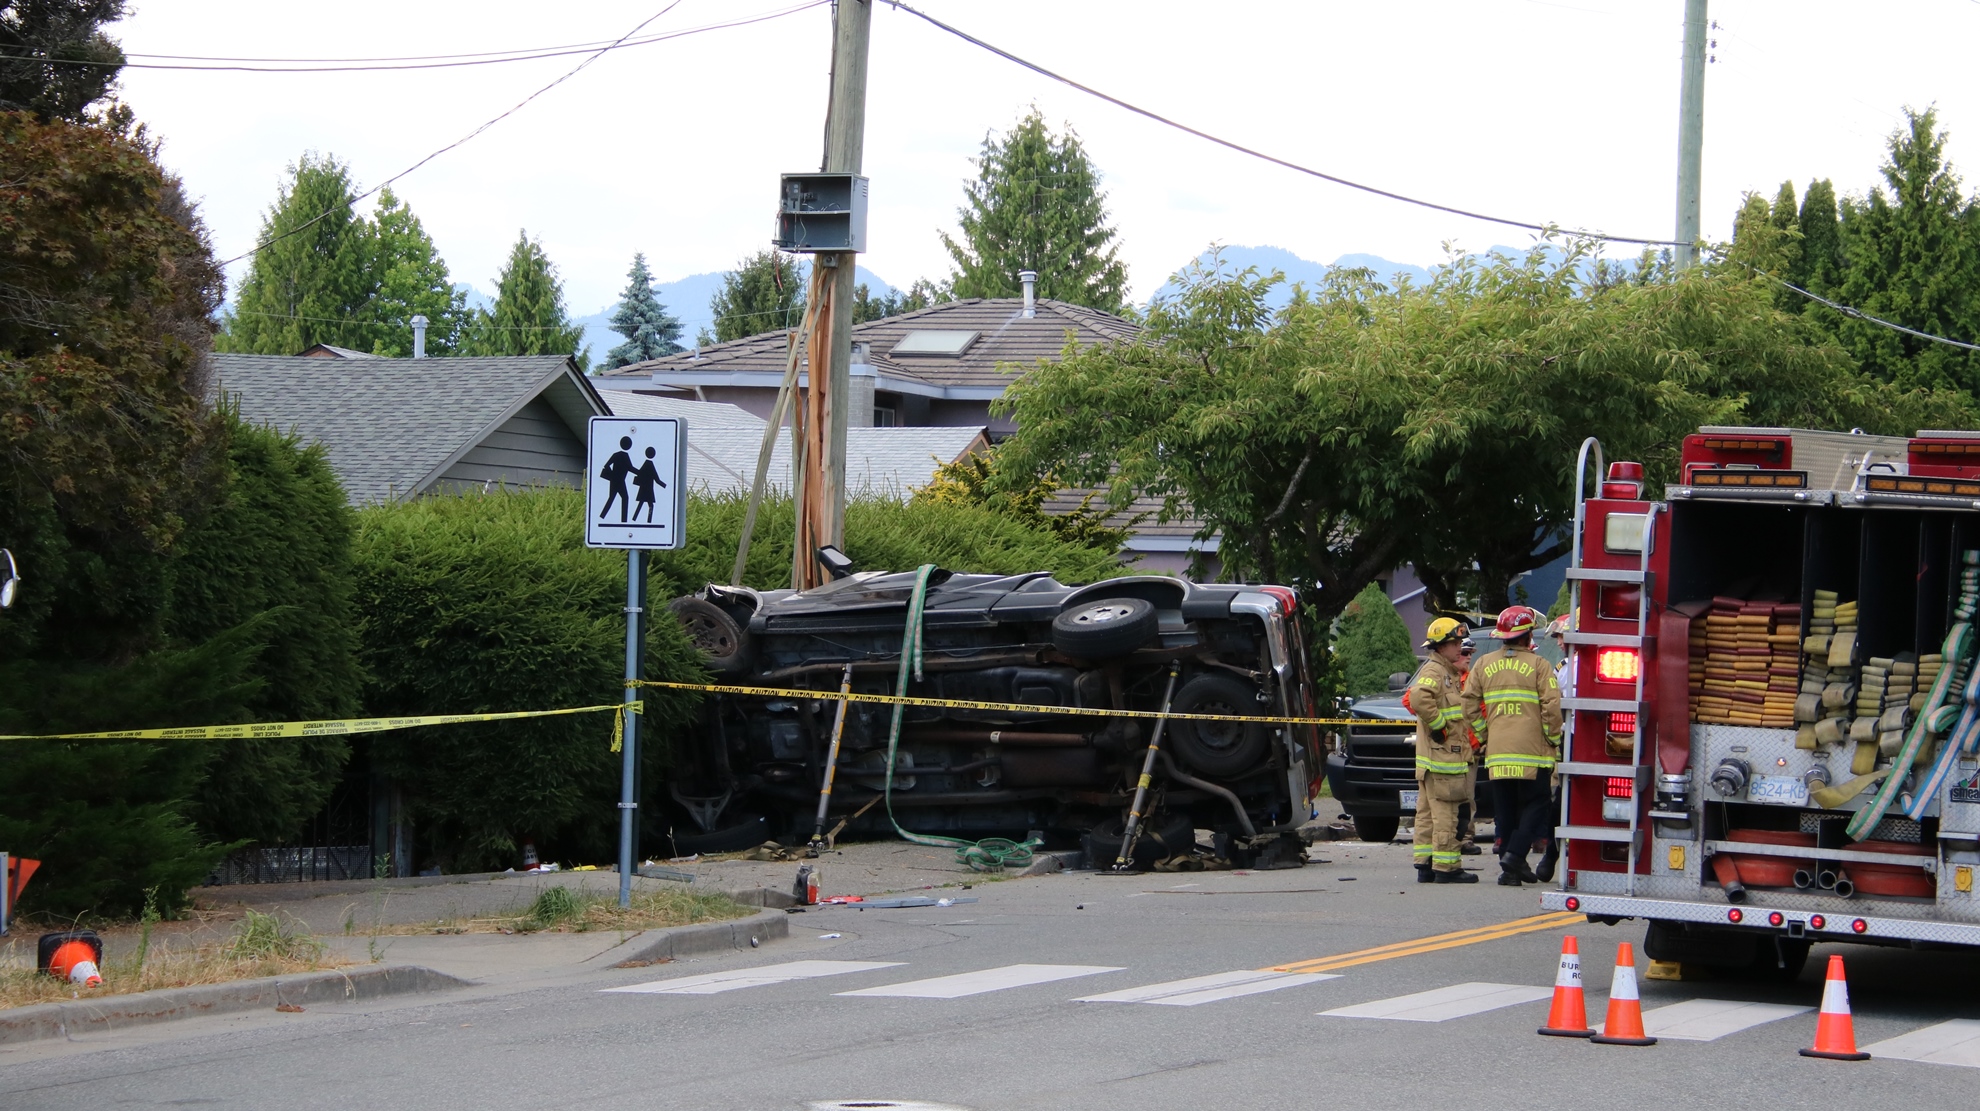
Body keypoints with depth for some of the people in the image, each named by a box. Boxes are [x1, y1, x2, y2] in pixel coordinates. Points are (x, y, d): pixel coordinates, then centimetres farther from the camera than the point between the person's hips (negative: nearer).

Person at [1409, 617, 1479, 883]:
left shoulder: (1448, 673, 21)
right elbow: (1419, 698, -30)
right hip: (1441, 755, -11)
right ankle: (1445, 867, -9)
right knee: (1445, 814, -9)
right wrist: (1438, 724, -21)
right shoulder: (1433, 671, -12)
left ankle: (1425, 866, 14)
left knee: (1428, 813, 11)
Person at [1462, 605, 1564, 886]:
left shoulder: (1484, 665, 9)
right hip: (1532, 751, -4)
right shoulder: (1538, 665, -3)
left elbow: (1469, 705, 6)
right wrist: (1554, 739, 0)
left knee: (1505, 810, 10)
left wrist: (1484, 735, 13)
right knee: (1535, 805, 4)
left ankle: (1509, 868, 8)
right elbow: (1552, 706, -10)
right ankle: (1515, 855, -12)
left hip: (1497, 753, 4)